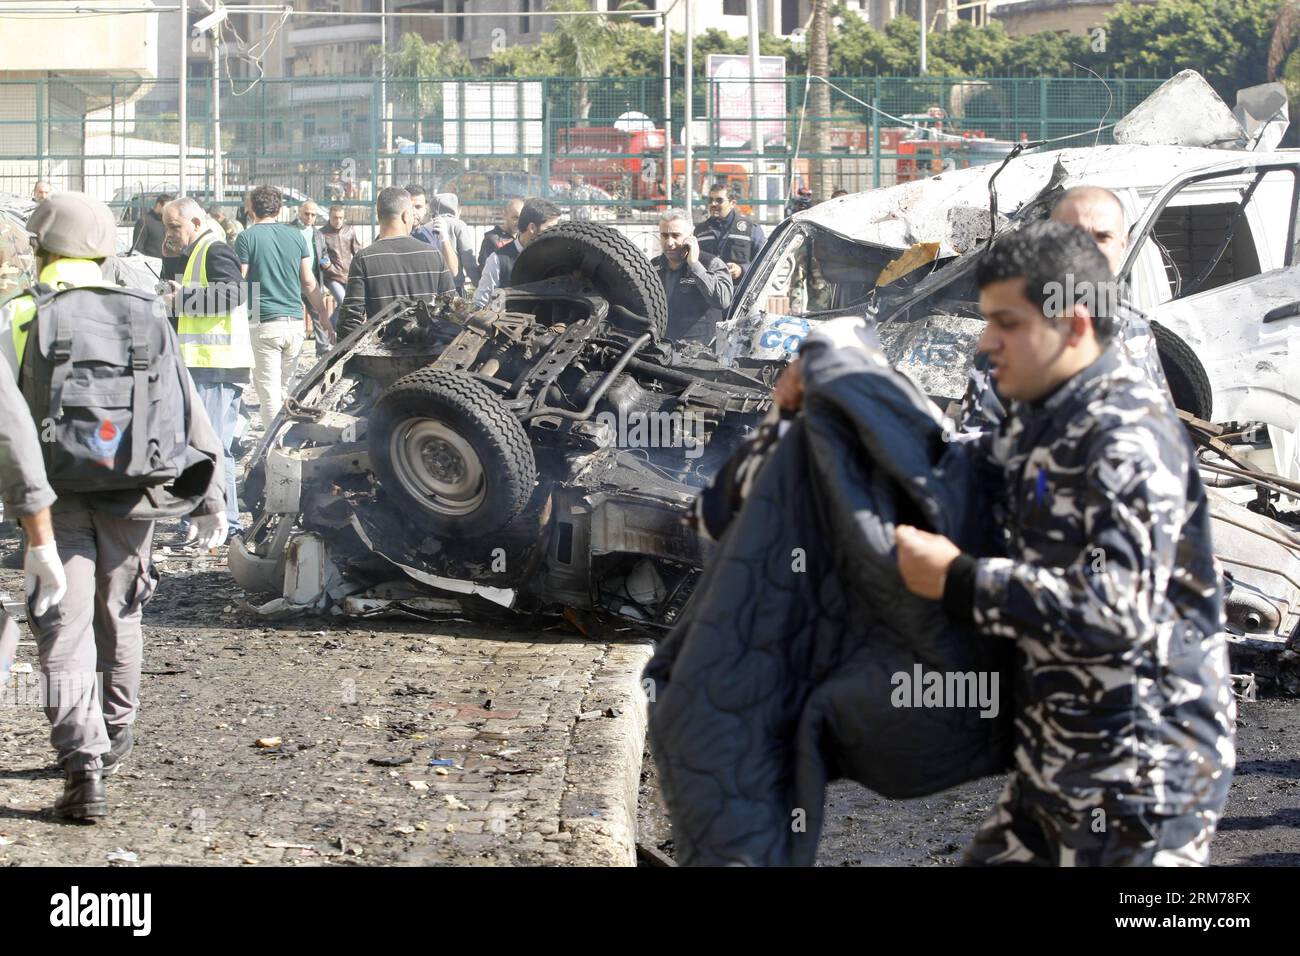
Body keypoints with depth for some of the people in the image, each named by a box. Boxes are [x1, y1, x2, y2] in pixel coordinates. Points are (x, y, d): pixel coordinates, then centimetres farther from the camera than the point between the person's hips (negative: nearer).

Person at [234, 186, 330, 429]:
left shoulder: (247, 237, -3)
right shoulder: (295, 235, 9)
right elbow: (309, 284, 10)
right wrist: (327, 320, 16)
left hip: (263, 323, -4)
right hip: (295, 322, 4)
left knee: (269, 392, -2)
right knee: (286, 390, 15)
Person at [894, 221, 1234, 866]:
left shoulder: (1128, 437, -20)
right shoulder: (1038, 420, 11)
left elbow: (1120, 609, -29)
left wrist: (956, 581, -22)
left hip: (1143, 770, -10)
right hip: (1057, 758, 10)